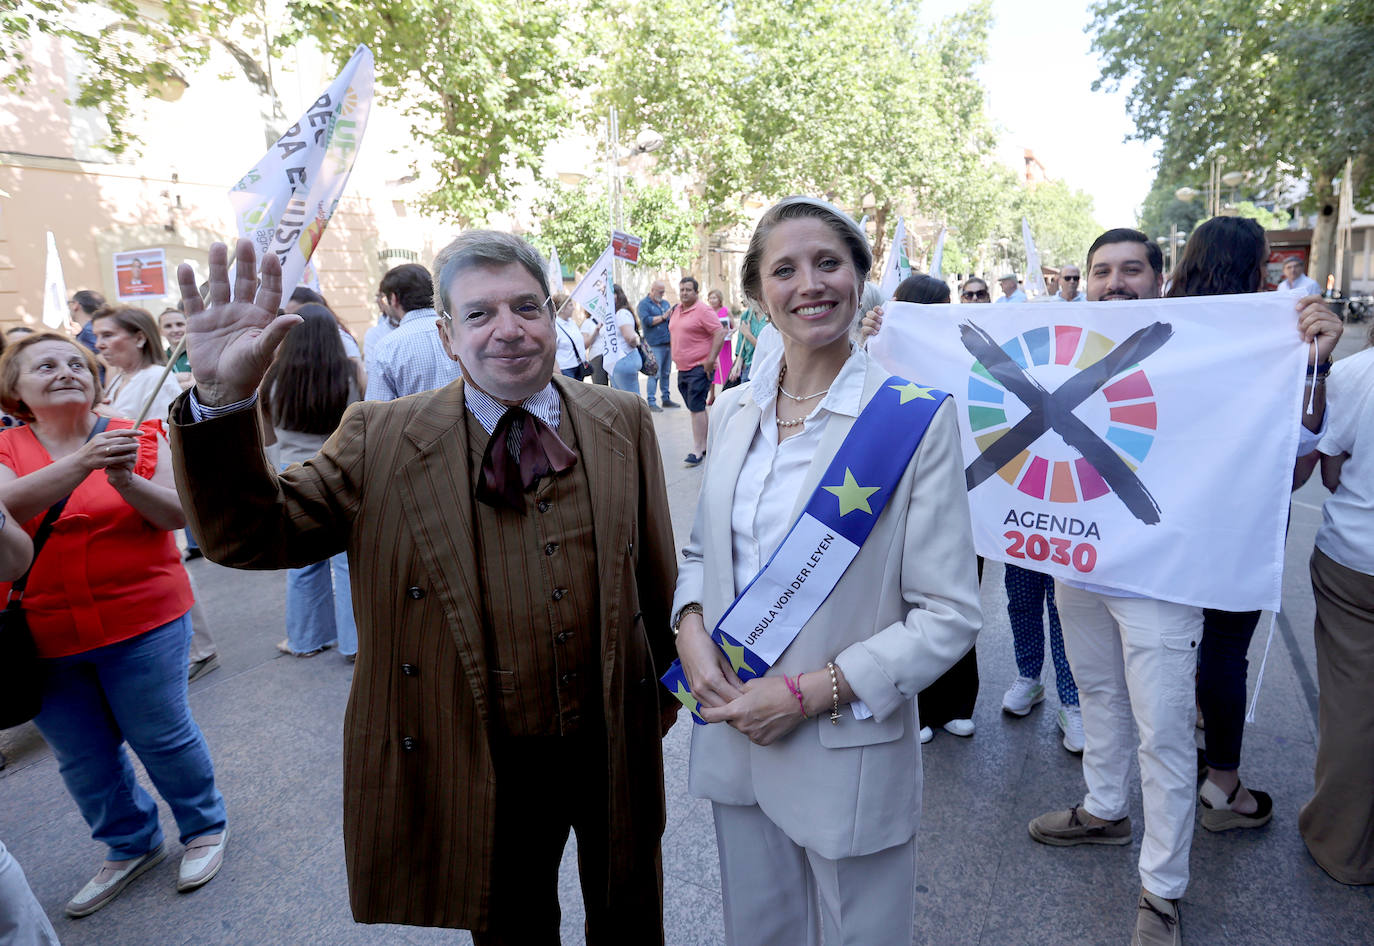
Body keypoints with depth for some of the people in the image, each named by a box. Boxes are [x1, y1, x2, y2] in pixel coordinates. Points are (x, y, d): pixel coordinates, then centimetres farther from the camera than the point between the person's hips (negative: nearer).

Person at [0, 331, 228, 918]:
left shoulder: (139, 438, -2)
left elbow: (179, 514, -10)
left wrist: (127, 482, -27)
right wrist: (82, 463, -34)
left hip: (140, 625, -2)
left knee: (162, 736, 7)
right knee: (82, 758, 15)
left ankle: (205, 826, 31)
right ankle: (131, 846, 37)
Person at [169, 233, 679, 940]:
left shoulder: (623, 422, -5)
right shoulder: (380, 439, -9)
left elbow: (655, 567, 2)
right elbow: (251, 535, -12)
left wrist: (666, 686, 11)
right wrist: (222, 399, -28)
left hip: (616, 742, 2)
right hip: (487, 763, -1)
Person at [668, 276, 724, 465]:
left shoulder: (703, 310, -11)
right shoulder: (676, 310, 14)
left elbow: (720, 334, -17)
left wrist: (710, 360, -21)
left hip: (699, 368, -9)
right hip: (682, 368, 9)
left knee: (697, 408, -10)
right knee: (695, 408, 14)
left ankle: (697, 451, -6)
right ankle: (705, 444, 24)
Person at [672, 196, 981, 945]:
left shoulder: (916, 417, -14)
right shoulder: (732, 411, 2)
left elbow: (949, 617, -13)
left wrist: (810, 692, -18)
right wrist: (691, 630, -8)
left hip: (850, 754, -4)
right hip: (732, 736, 5)